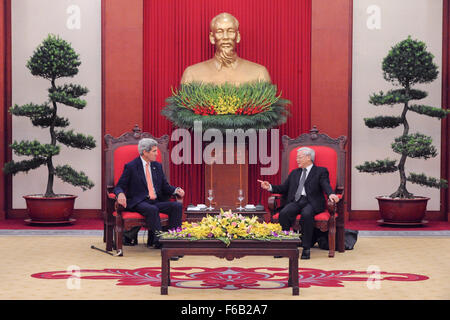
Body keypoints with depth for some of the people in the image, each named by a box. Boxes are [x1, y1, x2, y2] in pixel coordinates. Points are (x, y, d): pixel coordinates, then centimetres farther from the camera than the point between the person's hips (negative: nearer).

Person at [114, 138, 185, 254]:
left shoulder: (157, 166, 16)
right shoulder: (131, 166, -1)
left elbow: (165, 186, 19)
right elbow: (119, 187, -1)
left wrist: (176, 190, -3)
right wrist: (120, 194, -26)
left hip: (157, 201, 5)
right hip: (139, 203, -5)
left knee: (177, 206, -21)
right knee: (152, 209, -38)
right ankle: (159, 241, -37)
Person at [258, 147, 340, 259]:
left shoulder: (321, 171, 11)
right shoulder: (294, 173, 28)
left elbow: (326, 185, -6)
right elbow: (284, 188, 25)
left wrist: (331, 194, -29)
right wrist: (270, 187, 8)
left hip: (311, 203, -4)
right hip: (295, 202, 4)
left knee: (306, 214, -37)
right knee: (284, 213, -28)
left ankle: (306, 248, -30)